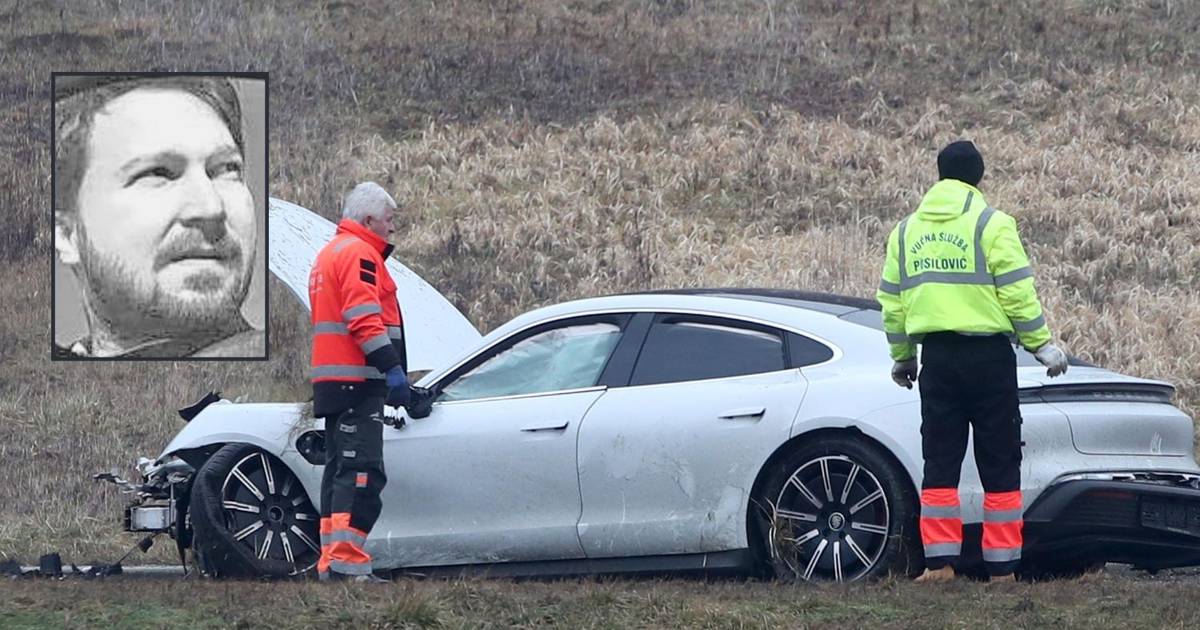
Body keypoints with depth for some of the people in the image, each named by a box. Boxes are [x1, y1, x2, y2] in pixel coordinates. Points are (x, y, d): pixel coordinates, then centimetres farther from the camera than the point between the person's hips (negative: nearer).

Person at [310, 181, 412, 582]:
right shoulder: (358, 253, -9)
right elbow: (364, 318, -20)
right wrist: (392, 368, -23)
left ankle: (330, 563, 13)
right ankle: (346, 561, -22)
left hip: (335, 382, 11)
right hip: (357, 382, -11)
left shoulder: (330, 253, 24)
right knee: (362, 472, -14)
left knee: (341, 469, 13)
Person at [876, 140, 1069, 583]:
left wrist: (902, 356, 24)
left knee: (940, 463, 7)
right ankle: (1002, 567, 0)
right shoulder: (991, 225, -6)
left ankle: (940, 561, -1)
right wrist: (1042, 346, -1)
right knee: (999, 464, 1)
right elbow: (1018, 295, -10)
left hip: (937, 356, 4)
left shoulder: (907, 231, 10)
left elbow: (892, 300, 13)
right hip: (988, 353, -4)